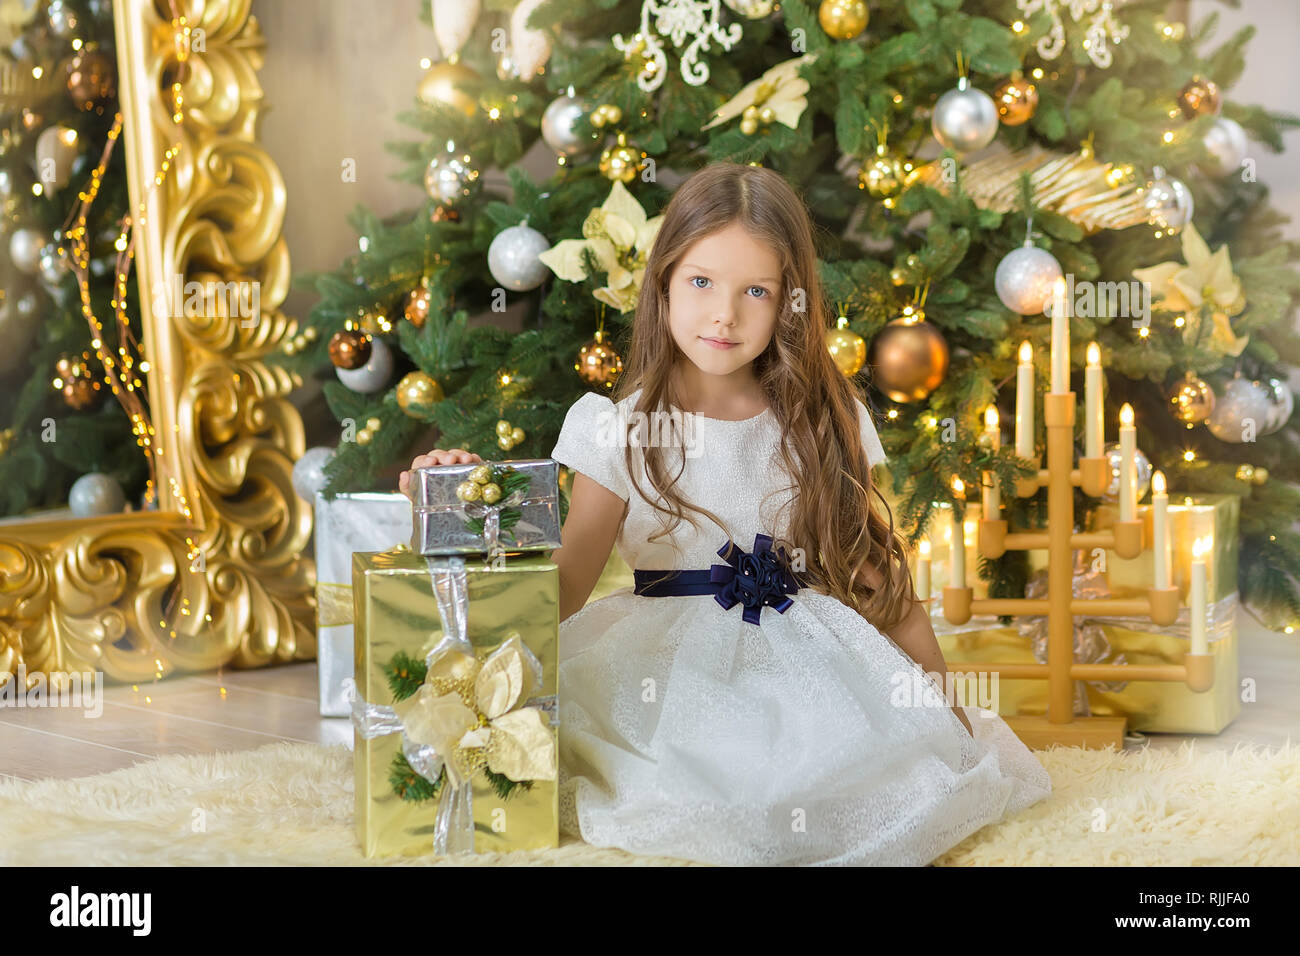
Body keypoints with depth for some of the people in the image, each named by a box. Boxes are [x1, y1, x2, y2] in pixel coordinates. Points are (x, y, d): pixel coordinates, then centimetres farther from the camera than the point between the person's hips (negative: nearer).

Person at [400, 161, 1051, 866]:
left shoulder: (824, 423, 8)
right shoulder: (623, 430, 1)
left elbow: (873, 569, 12)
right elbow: (562, 592, -3)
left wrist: (932, 675, 2)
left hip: (808, 668, 3)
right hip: (670, 671, -2)